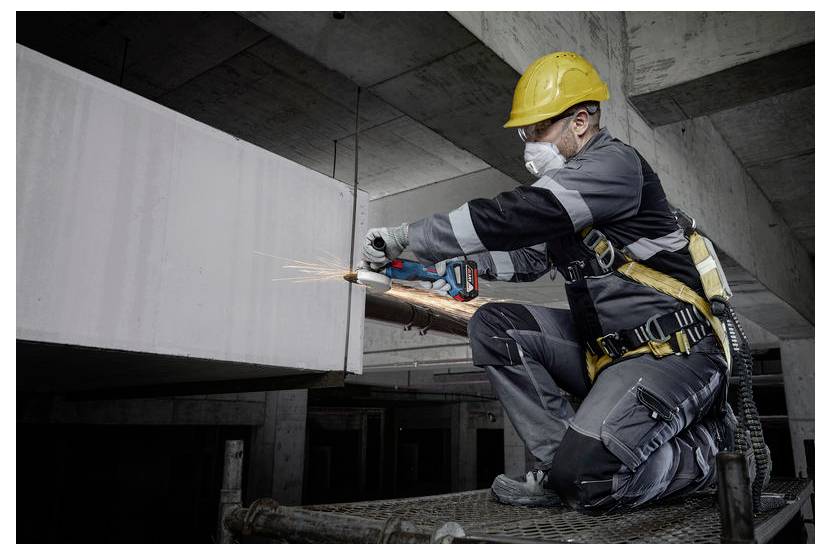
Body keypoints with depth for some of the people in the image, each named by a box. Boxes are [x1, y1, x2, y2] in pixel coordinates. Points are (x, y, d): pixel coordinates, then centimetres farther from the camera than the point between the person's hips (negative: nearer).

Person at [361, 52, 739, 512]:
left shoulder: (614, 165, -16)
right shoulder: (566, 182, 13)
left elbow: (509, 217, -25)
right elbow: (528, 256, 20)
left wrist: (407, 237, -20)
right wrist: (464, 264, 2)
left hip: (673, 355, -9)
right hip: (605, 348, 9)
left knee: (584, 480, -22)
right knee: (493, 325, -3)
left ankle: (700, 445, 7)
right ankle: (561, 465, -2)